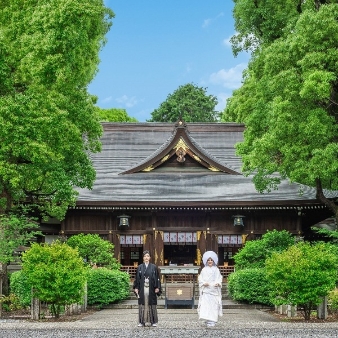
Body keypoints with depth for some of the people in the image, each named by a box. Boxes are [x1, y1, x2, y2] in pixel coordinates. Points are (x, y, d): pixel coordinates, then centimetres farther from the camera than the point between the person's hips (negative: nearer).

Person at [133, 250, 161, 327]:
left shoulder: (153, 267, 4)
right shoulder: (140, 267, 6)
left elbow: (157, 278, 4)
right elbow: (137, 278, 7)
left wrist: (157, 287, -4)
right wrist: (136, 288, 0)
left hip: (151, 289, -1)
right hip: (142, 289, 1)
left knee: (152, 304, 1)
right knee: (143, 305, 1)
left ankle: (153, 321, 7)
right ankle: (142, 321, 6)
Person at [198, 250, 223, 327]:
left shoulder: (216, 269, 7)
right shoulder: (204, 270, 8)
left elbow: (219, 278, 3)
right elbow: (200, 278, 6)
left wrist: (217, 283, -18)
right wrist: (204, 283, -14)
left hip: (214, 289, 0)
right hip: (206, 290, 0)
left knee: (213, 305, -2)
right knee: (205, 305, -9)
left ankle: (212, 321, 3)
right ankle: (207, 320, -6)